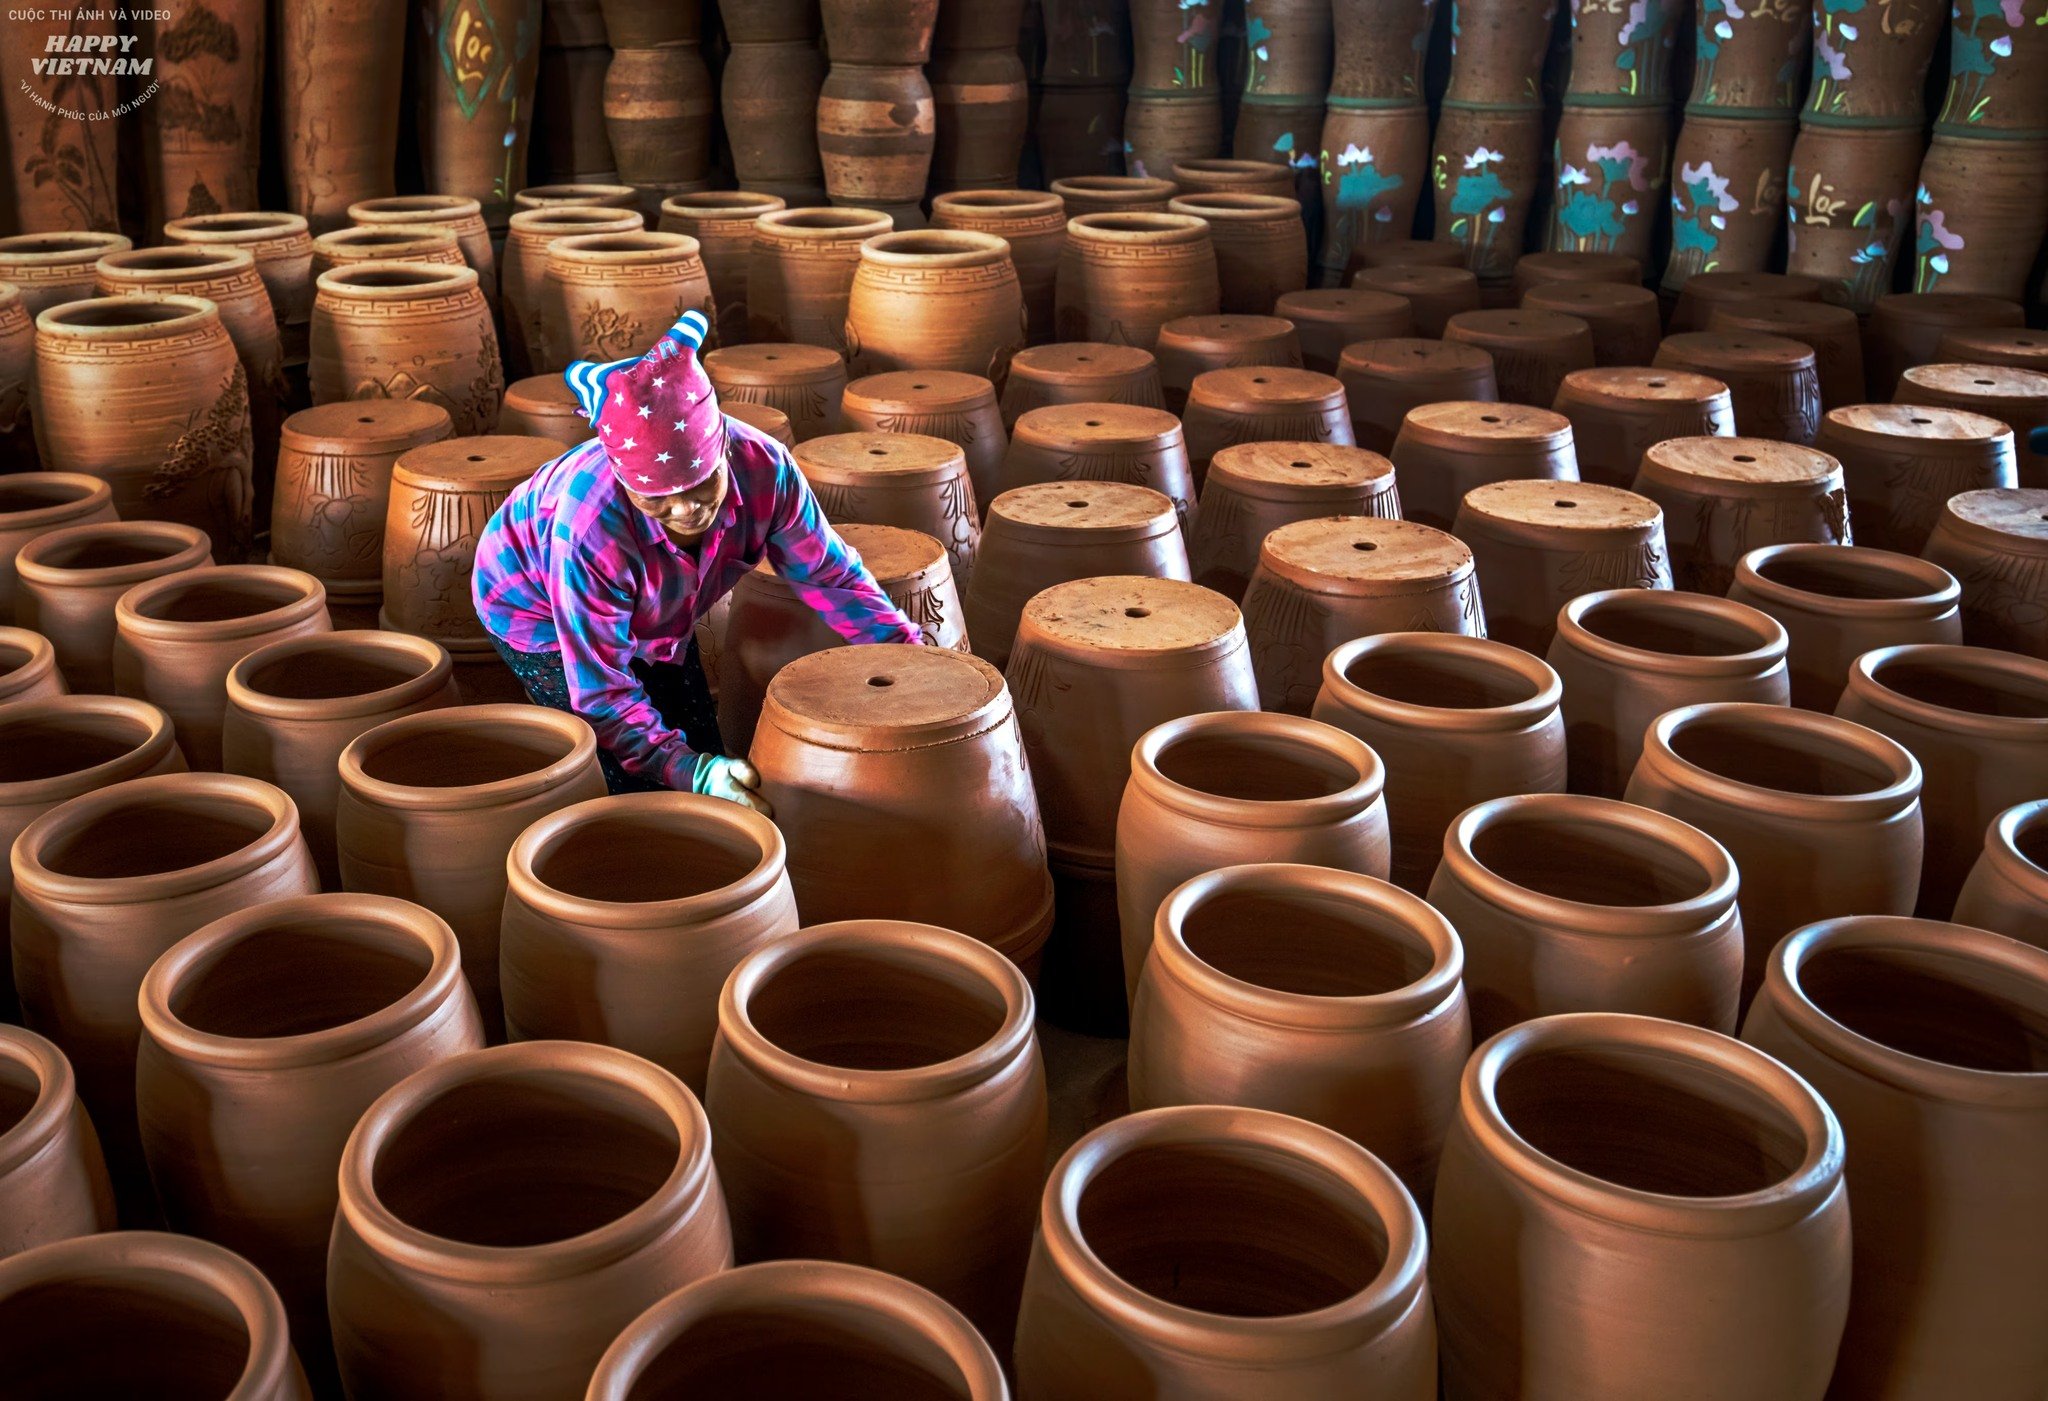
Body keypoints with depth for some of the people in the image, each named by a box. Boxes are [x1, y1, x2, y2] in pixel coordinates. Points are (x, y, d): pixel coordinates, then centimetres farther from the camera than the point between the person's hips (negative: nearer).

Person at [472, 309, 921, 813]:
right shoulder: (589, 529, -44)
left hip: (652, 617, 5)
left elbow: (830, 574, -15)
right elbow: (601, 690, -36)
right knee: (634, 786, -13)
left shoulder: (763, 467, -33)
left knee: (709, 763, 6)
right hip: (538, 609, -5)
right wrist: (689, 770, -47)